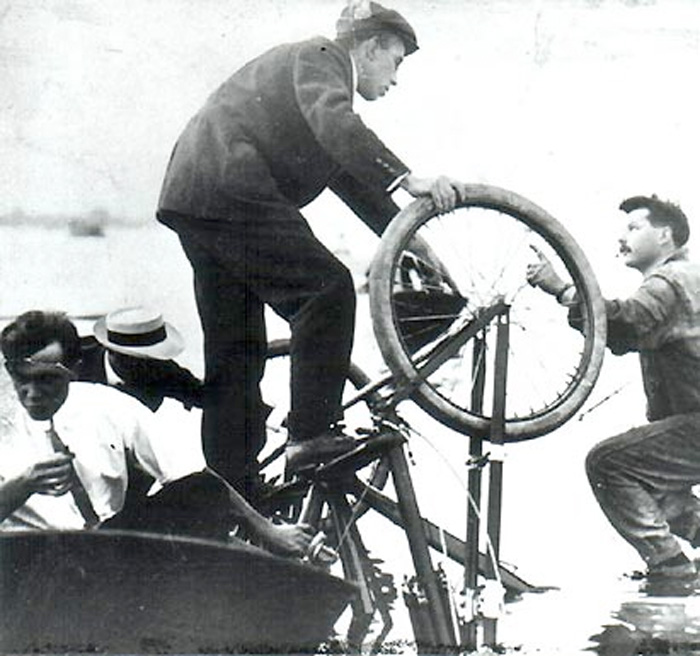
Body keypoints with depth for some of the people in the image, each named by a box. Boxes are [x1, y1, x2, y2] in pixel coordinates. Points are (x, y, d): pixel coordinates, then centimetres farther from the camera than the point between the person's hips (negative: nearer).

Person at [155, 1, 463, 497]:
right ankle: (312, 436, -15)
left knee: (234, 351, 11)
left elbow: (350, 177, 30)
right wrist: (408, 179, -30)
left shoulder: (320, 65, 30)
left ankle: (231, 488, 14)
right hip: (228, 191, -11)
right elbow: (335, 124, -23)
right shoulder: (319, 56, 0)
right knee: (327, 288, -13)